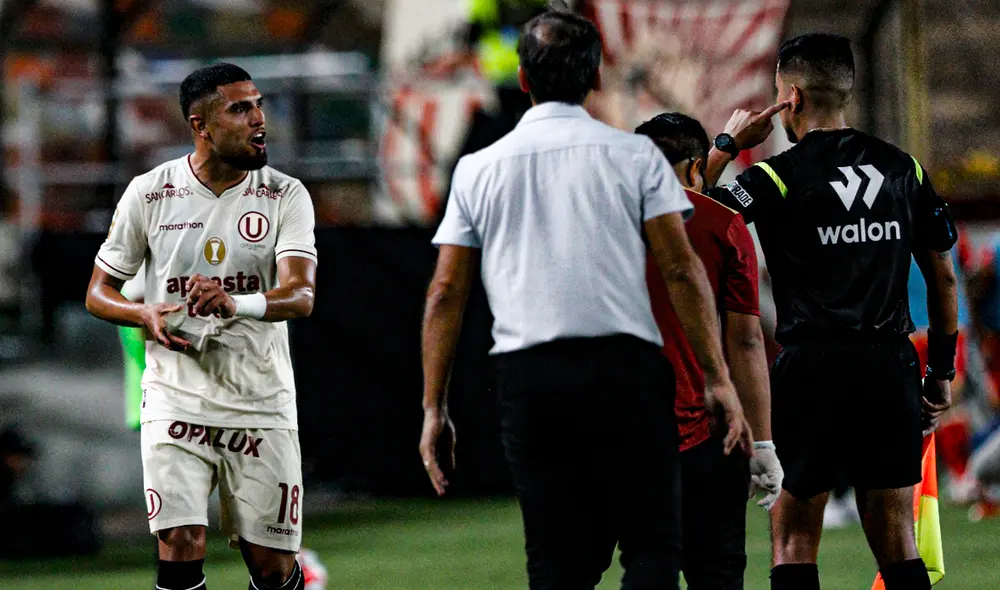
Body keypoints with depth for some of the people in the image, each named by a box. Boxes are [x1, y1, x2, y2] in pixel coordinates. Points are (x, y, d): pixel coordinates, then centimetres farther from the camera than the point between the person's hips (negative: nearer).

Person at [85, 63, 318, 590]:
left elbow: (301, 295, -16)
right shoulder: (149, 193, 1)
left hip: (261, 403, 0)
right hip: (176, 399, 0)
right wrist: (145, 315, -13)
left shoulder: (285, 196, -2)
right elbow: (99, 293, 10)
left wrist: (236, 304, -37)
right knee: (180, 546, -14)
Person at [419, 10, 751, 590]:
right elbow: (681, 268, -2)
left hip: (527, 378, 2)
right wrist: (718, 378, 0)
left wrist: (434, 406, 12)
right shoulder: (634, 155, 4)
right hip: (625, 365, -2)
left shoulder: (478, 169, 10)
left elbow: (446, 292, 8)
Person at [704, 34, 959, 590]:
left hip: (812, 369, -4)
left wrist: (726, 144, 6)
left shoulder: (778, 177, -6)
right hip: (891, 367, 4)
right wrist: (942, 371, 21)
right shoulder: (903, 168, 10)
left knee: (794, 544, 3)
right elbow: (944, 276, 14)